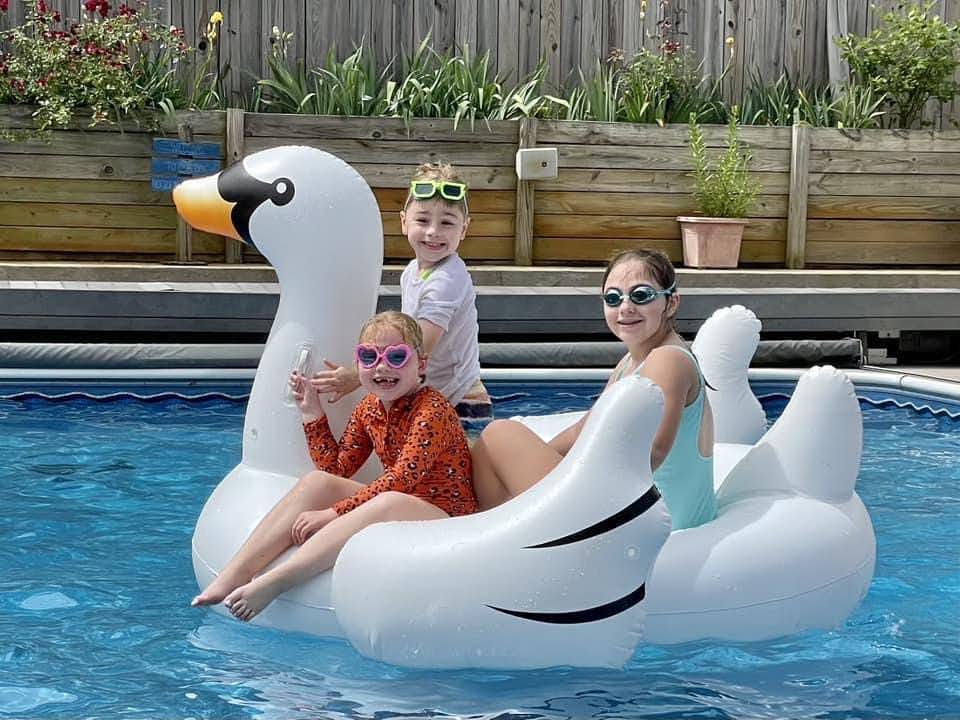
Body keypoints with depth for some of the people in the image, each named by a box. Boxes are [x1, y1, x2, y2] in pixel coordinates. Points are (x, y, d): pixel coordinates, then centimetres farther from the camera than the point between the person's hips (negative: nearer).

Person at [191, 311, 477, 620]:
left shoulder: (432, 409, -16)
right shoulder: (368, 409, 9)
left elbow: (400, 480, -25)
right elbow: (335, 469, 12)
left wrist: (333, 513, -27)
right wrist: (313, 414, 4)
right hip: (393, 511, 8)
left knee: (389, 503, -39)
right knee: (316, 481, -9)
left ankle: (273, 582, -45)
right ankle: (233, 575, -20)